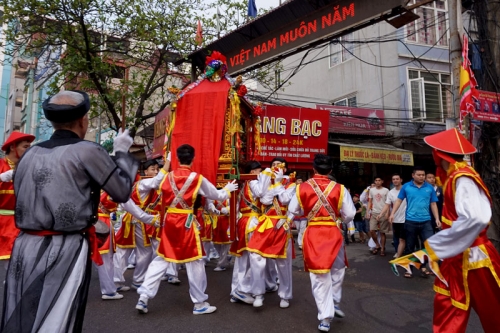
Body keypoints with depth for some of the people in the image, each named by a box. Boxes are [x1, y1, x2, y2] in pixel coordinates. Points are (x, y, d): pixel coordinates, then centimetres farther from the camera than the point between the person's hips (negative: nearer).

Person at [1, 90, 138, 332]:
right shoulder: (87, 151, -11)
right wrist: (122, 152, 7)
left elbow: (23, 201, 17)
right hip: (65, 252, -6)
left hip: (24, 248, 7)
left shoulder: (29, 154, 9)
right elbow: (122, 192, -5)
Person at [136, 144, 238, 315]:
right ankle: (200, 303, 16)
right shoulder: (197, 178, -8)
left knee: (162, 258, 16)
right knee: (194, 261, 6)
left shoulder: (169, 176, 4)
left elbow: (163, 199, 13)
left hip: (168, 220, 5)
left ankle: (143, 296, 14)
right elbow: (217, 195, 3)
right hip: (186, 222, -4)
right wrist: (228, 189, 21)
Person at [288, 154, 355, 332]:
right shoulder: (339, 188, -9)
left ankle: (325, 318, 15)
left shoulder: (302, 187, -7)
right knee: (337, 269, 26)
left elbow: (293, 211, 2)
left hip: (312, 234, 0)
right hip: (333, 234, 0)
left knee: (319, 276, 10)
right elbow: (350, 214, -4)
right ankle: (334, 303, 36)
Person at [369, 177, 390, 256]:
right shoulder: (372, 190, 8)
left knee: (382, 232, 4)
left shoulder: (386, 190, -1)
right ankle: (377, 245, 14)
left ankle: (382, 249, 15)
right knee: (372, 230, -7)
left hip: (383, 214, -3)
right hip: (374, 213, 3)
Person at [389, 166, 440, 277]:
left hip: (426, 221, 1)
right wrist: (392, 213, -8)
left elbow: (433, 204, 7)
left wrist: (437, 218, 0)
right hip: (410, 221, -1)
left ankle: (423, 266, 14)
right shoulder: (406, 187, -1)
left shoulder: (430, 188, 3)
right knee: (410, 246, 10)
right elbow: (399, 200, 1)